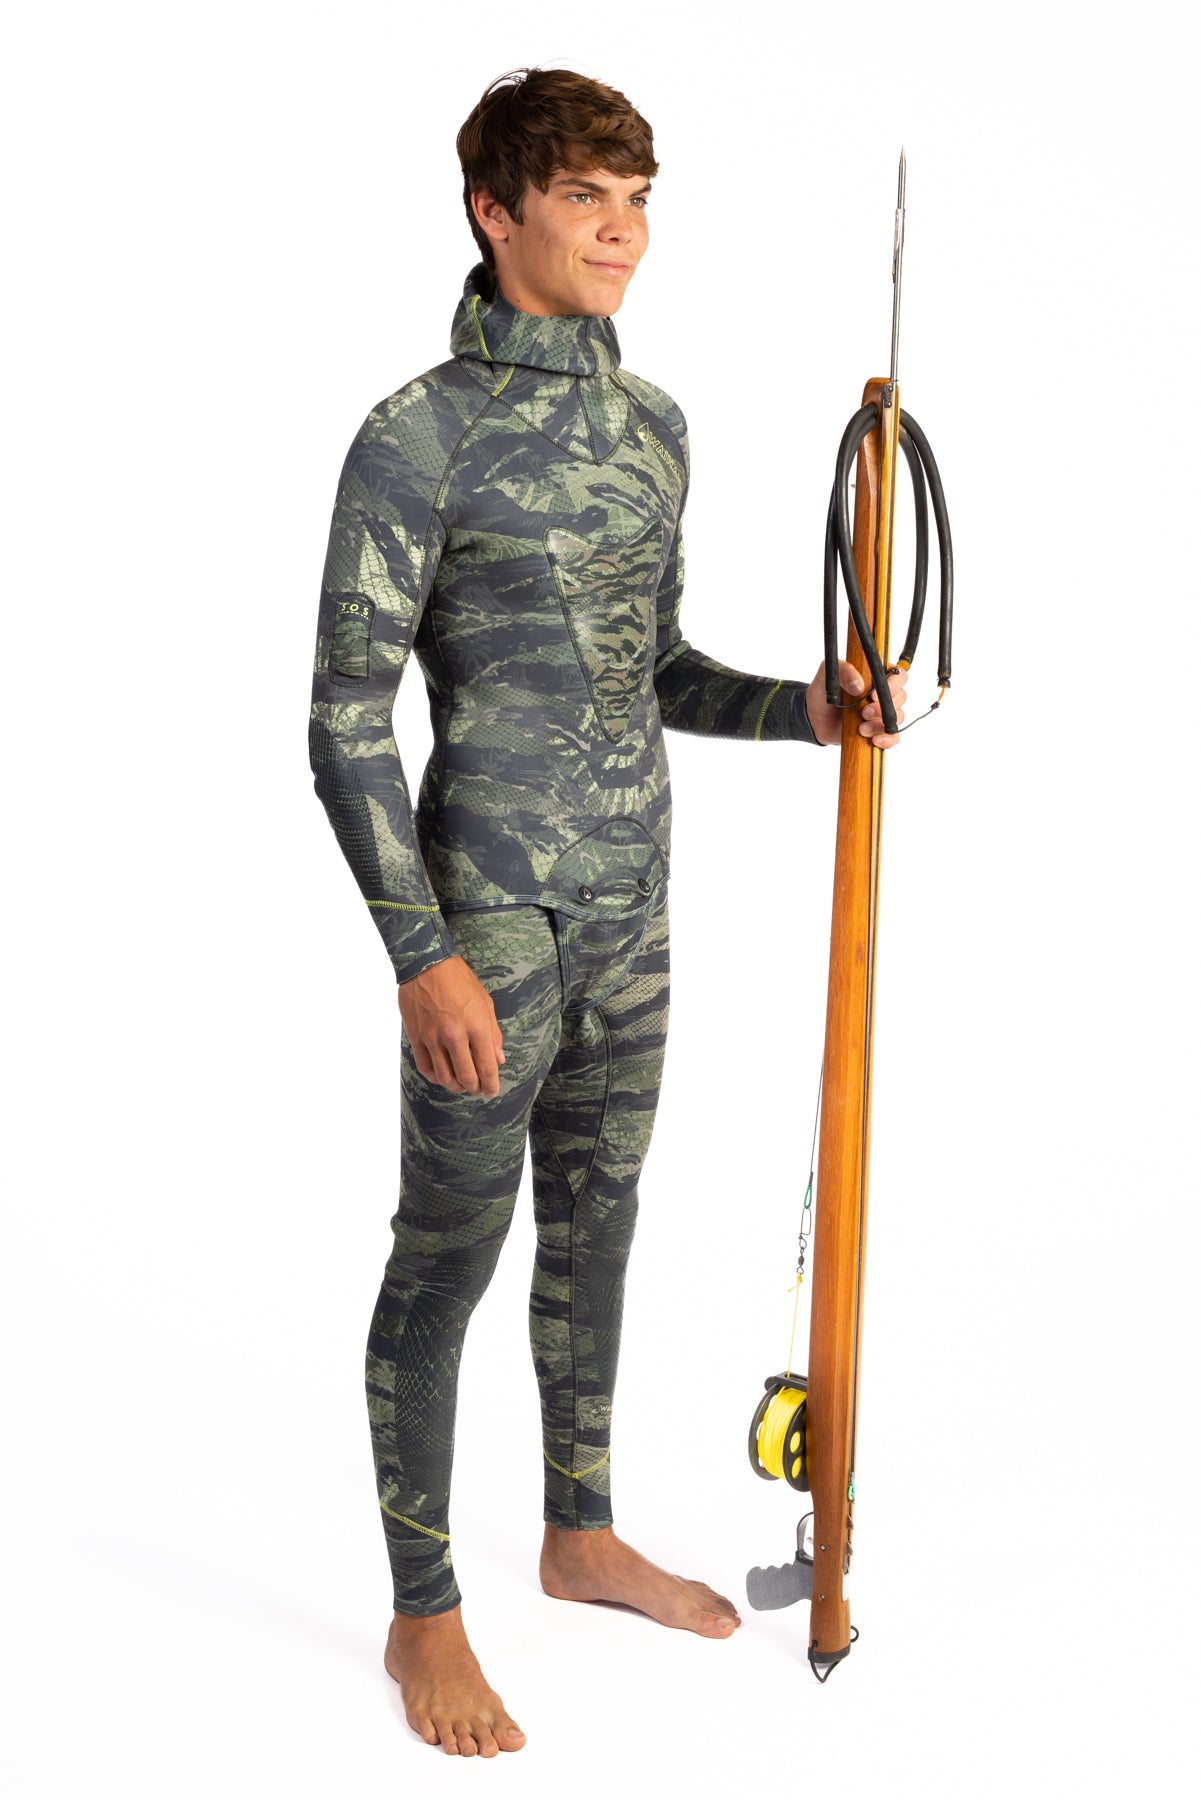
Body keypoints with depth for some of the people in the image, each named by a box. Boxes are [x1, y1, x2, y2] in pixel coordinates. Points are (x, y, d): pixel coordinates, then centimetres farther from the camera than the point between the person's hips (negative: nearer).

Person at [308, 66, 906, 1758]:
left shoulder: (654, 425, 8)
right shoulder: (419, 436, -13)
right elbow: (346, 720, -14)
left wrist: (801, 704, -1)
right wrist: (424, 955, -19)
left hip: (631, 916, 7)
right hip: (491, 922, -7)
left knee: (596, 1227, 18)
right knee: (451, 1254, 5)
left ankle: (582, 1534, 37)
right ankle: (424, 1616, 20)